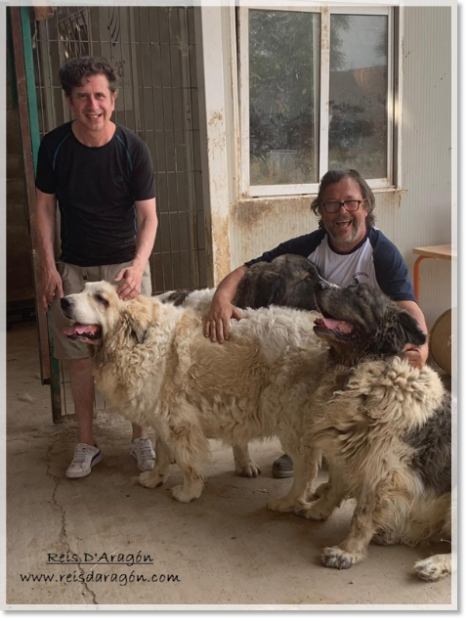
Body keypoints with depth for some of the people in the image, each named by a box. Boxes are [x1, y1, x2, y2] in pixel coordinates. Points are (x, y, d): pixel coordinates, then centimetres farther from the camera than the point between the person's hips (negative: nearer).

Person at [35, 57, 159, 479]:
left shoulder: (132, 149, -11)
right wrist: (48, 266, -4)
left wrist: (138, 264, -26)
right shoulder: (54, 146, -6)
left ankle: (141, 438, 22)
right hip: (73, 269, 2)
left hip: (125, 266, -2)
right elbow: (45, 207, 3)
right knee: (79, 357, 7)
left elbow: (149, 215, -10)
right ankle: (87, 444, 23)